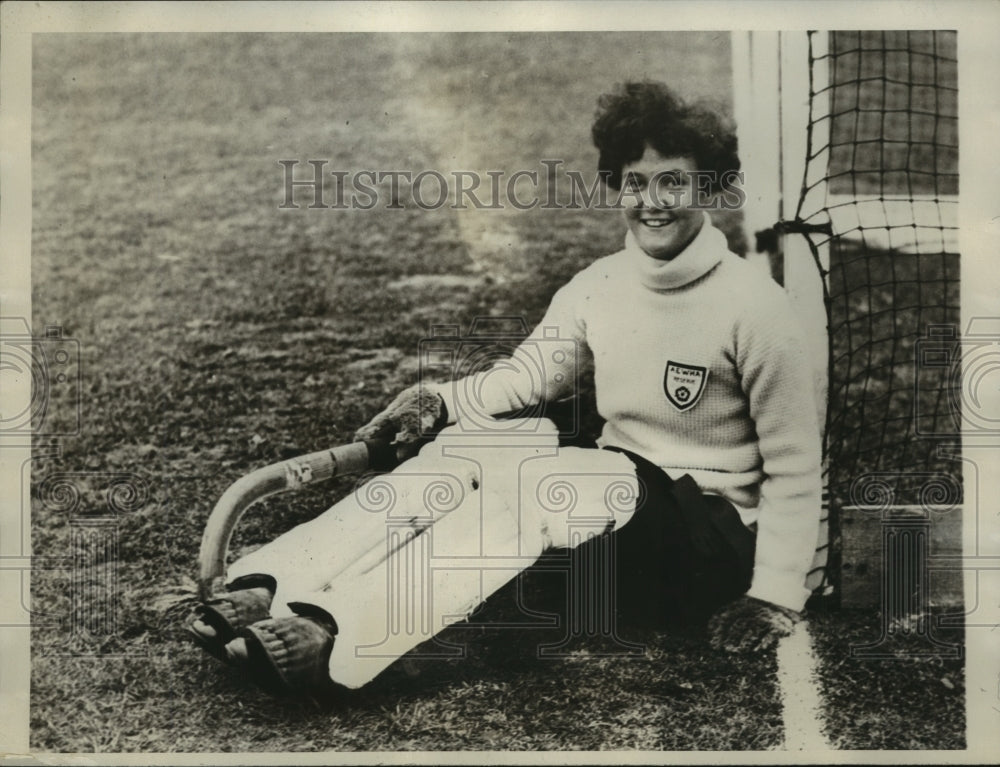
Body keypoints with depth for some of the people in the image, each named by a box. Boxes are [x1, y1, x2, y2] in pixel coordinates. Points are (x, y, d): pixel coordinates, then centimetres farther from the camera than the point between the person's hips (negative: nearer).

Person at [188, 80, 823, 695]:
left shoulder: (753, 304, -11)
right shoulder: (597, 285, 5)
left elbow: (795, 462, -9)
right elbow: (529, 375, 8)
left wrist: (776, 596, -14)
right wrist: (442, 400, -11)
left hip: (713, 535, -5)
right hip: (617, 497, 5)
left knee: (527, 478, -32)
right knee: (471, 444, -21)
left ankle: (329, 635, -43)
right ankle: (265, 590, -32)